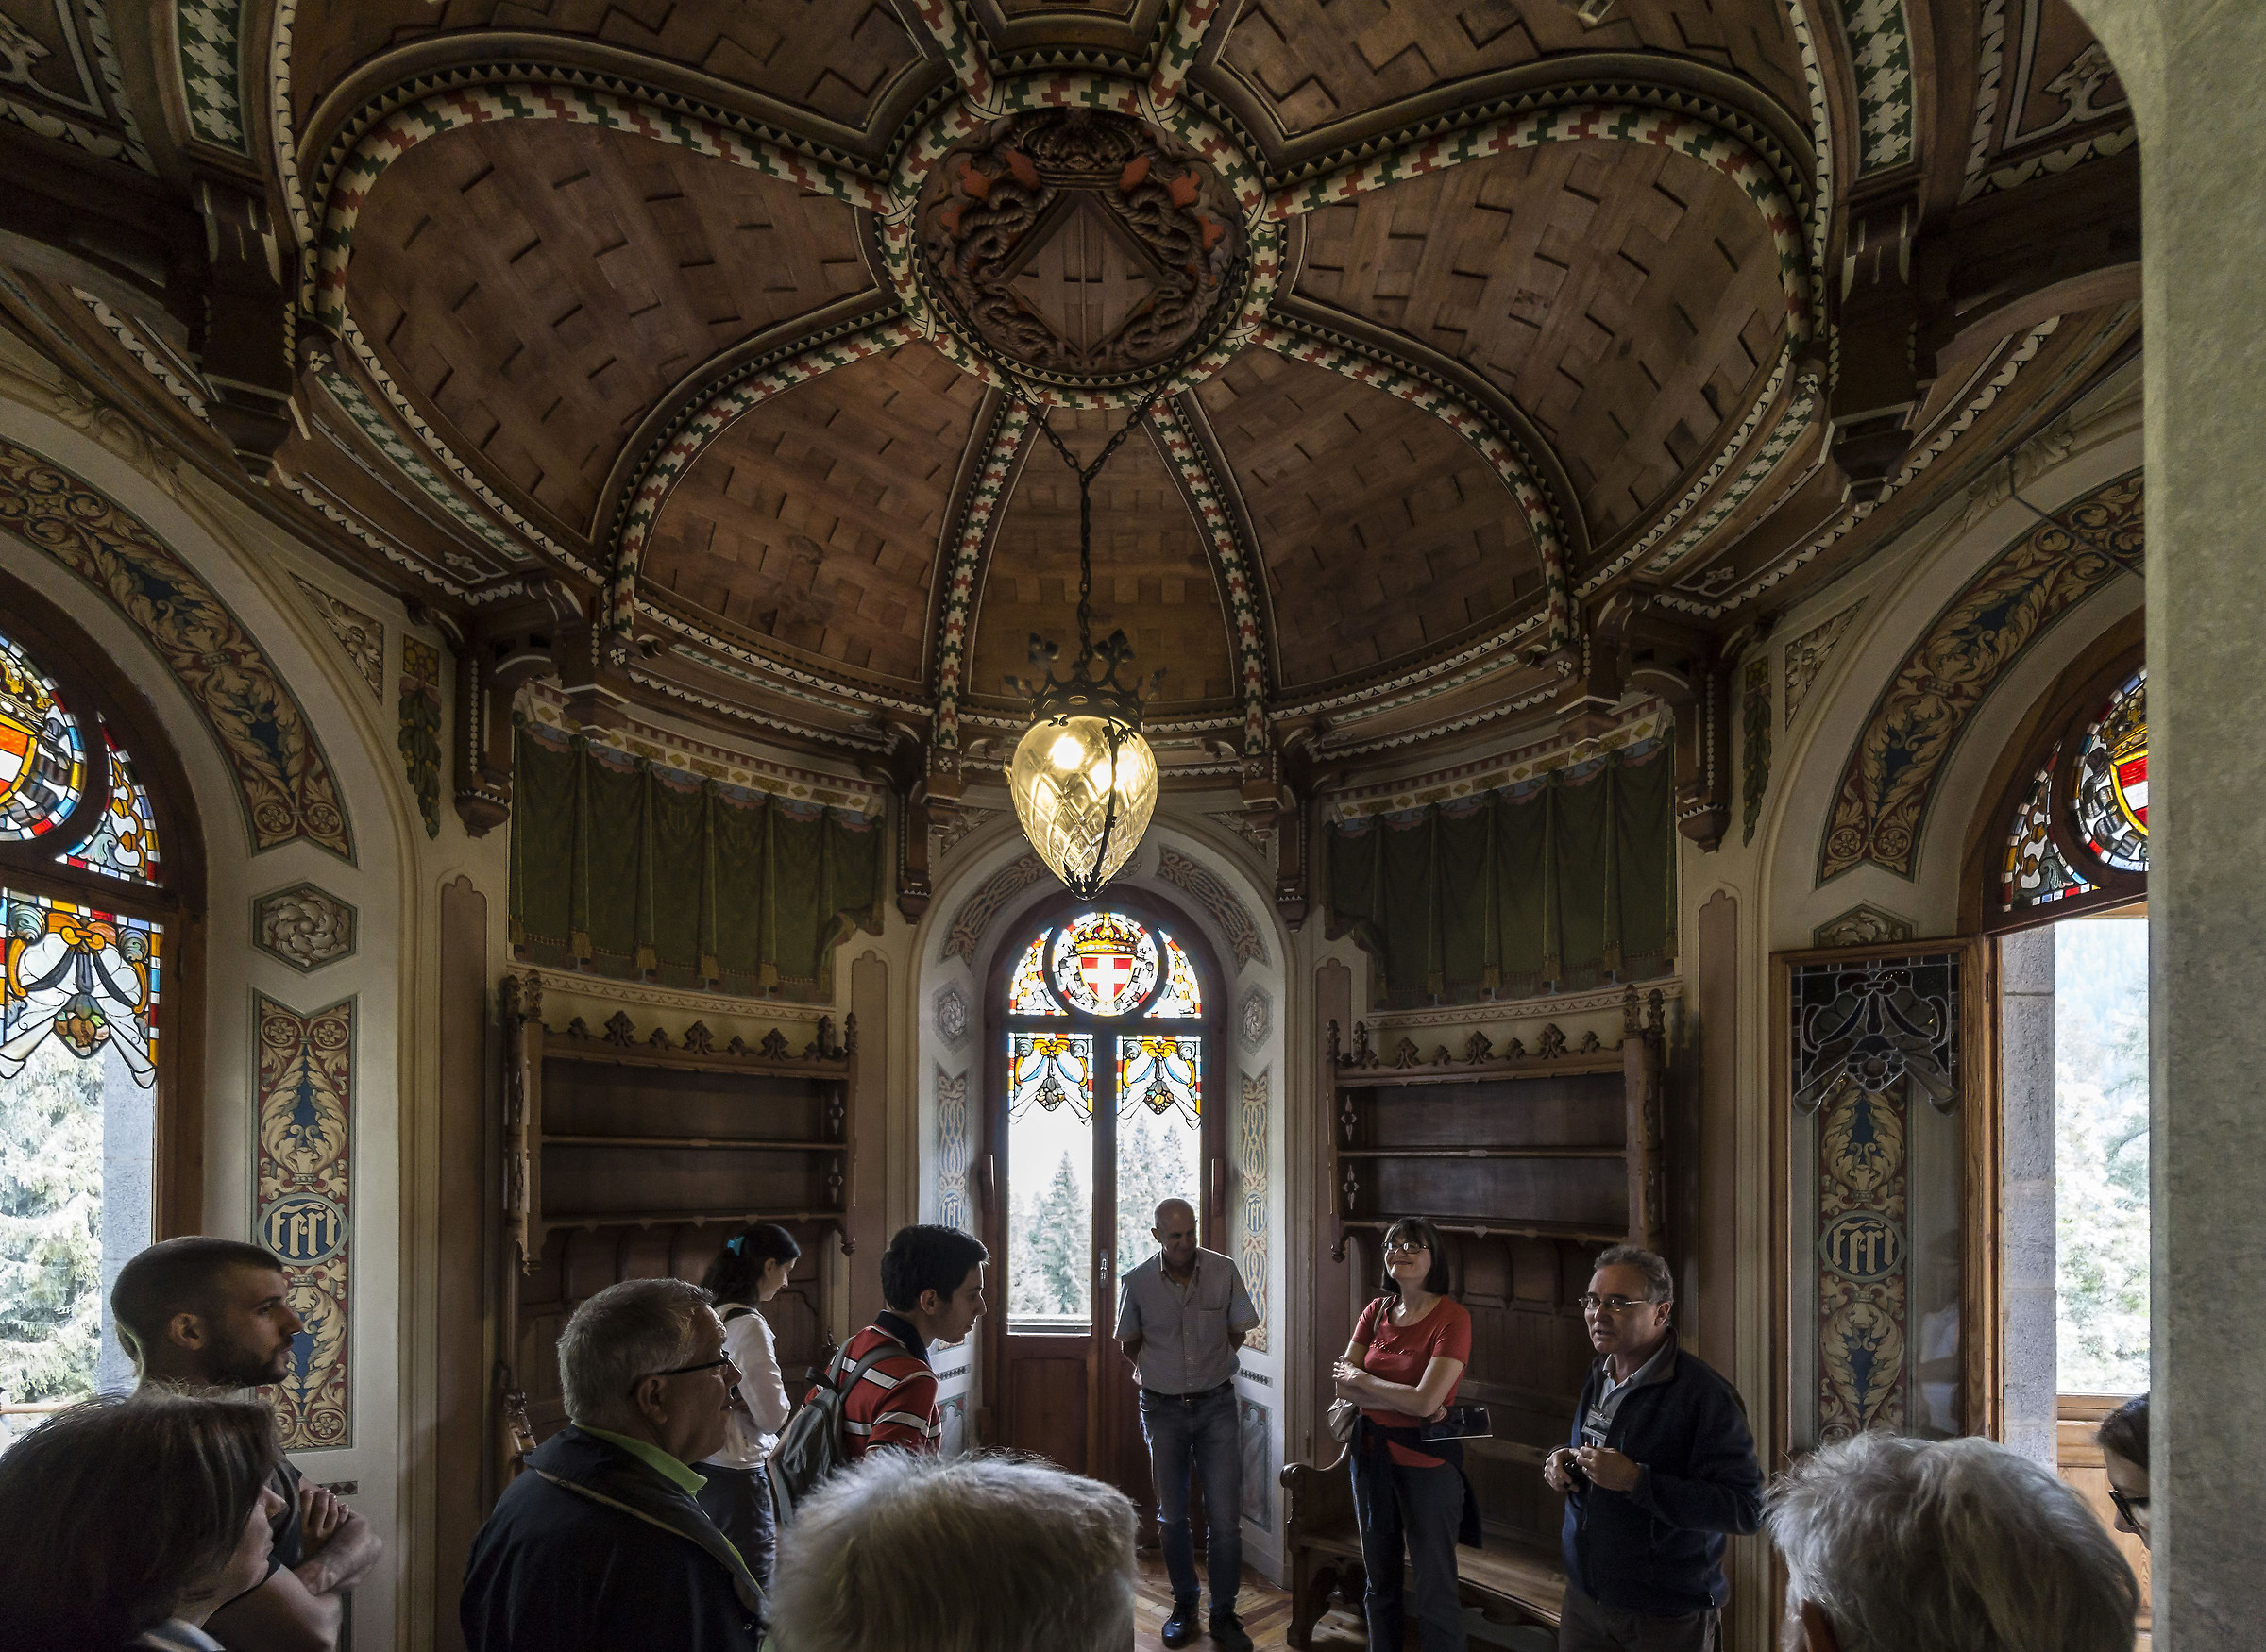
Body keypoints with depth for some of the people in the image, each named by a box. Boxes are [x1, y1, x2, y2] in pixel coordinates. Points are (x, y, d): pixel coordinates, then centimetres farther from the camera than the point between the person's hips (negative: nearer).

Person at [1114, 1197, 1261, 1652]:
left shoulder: (1224, 1272, -8)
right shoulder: (1137, 1282, -7)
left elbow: (1237, 1333, 7)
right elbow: (1129, 1345, 10)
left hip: (1216, 1405, -1)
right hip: (1162, 1409, 1)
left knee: (1224, 1517, -2)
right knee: (1172, 1516, 10)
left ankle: (1224, 1614, 12)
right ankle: (1183, 1606, 26)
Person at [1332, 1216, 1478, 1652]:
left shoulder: (1452, 1318, -16)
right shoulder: (1376, 1311, 2)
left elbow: (1426, 1400, -24)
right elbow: (1341, 1384, -5)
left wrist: (1362, 1380, -10)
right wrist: (1408, 1402, -17)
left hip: (1427, 1463, -6)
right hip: (1372, 1453, 6)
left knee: (1435, 1589, 4)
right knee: (1380, 1579, 20)